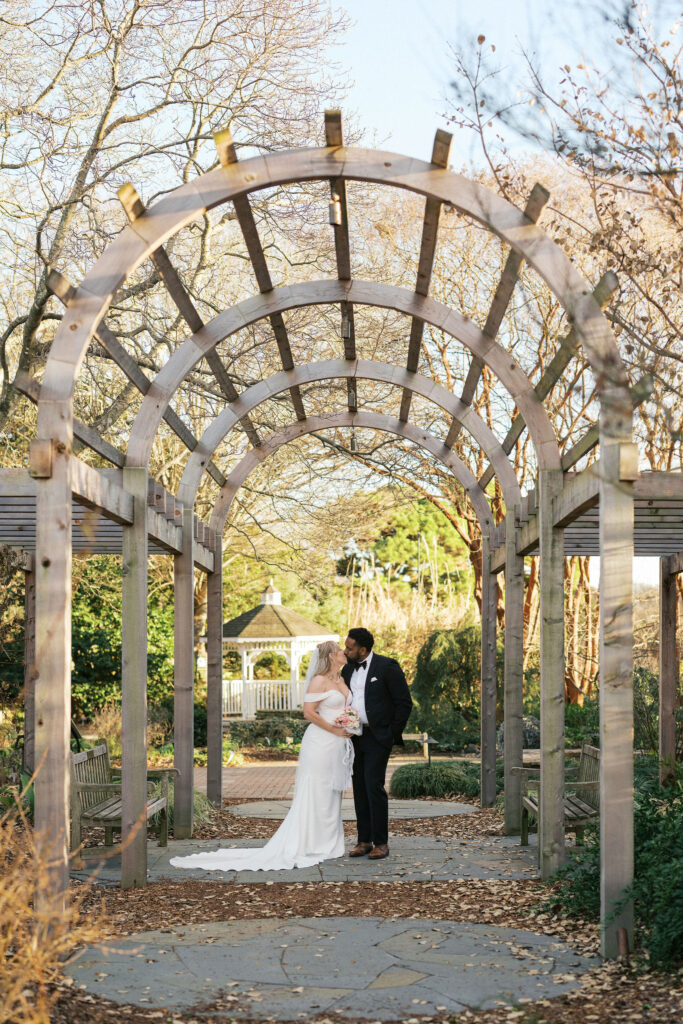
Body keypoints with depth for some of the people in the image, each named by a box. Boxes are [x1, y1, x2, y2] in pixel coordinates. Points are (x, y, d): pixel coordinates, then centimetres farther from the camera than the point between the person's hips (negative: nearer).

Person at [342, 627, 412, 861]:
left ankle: (381, 842, -5)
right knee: (359, 789, 6)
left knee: (374, 787, -11)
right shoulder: (348, 670, 12)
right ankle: (364, 840, 11)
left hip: (378, 737, -6)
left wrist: (393, 734, -9)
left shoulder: (387, 666, -9)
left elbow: (404, 703, -7)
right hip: (355, 737, 6)